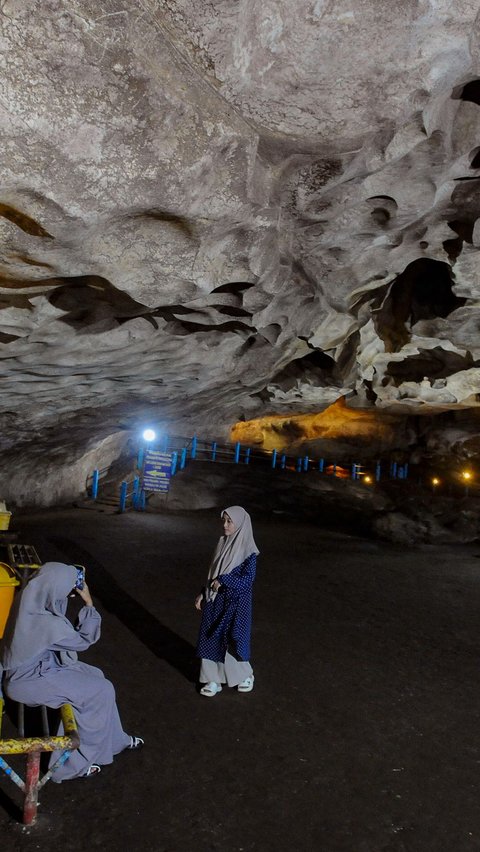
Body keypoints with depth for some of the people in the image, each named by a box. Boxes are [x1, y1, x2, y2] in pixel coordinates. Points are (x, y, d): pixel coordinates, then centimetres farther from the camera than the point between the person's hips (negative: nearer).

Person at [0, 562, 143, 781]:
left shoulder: (29, 599, -11)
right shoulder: (48, 623, -33)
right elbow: (84, 640, -15)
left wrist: (70, 579, 0)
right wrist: (88, 603, -11)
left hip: (33, 665, 8)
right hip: (28, 681, -8)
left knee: (95, 677, 11)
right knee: (101, 691, -3)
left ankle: (114, 739, 27)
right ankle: (74, 763, 14)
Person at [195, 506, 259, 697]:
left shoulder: (248, 550, -15)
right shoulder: (223, 543, 3)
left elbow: (248, 578, -19)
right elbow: (213, 573, 10)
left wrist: (224, 580, -25)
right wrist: (203, 593, 8)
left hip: (235, 602, -6)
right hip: (215, 600, 6)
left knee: (234, 639, 5)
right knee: (212, 639, 10)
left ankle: (246, 675, 30)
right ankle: (214, 679, 26)